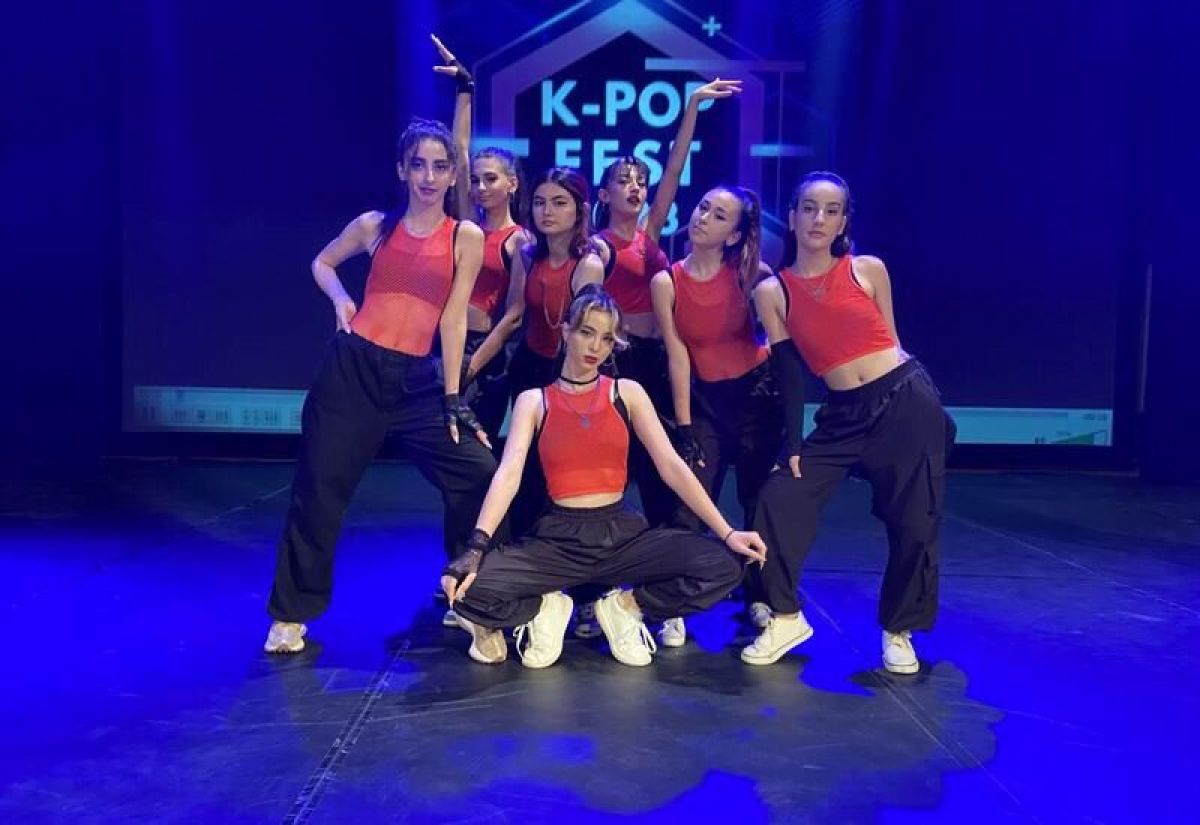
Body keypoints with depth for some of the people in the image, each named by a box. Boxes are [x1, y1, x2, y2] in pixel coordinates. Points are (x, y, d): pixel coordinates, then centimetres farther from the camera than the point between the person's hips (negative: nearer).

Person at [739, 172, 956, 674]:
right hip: (843, 415, 1)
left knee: (913, 523, 2)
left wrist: (922, 406, 11)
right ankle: (786, 618, 8)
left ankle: (899, 632, 23)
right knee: (779, 501, -10)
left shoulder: (868, 270, 1)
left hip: (907, 401, -1)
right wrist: (793, 445, -2)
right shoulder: (772, 291, 1)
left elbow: (889, 338, 9)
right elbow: (788, 375, 1)